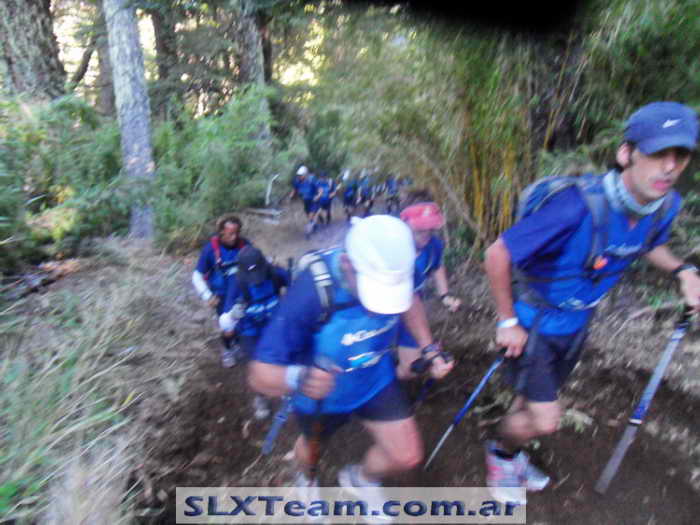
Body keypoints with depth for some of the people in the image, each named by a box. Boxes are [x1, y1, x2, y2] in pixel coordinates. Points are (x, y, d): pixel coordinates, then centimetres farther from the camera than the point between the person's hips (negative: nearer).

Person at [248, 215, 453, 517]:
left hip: (376, 381, 3)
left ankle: (359, 480, 38)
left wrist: (429, 350, -5)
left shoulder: (392, 273, -27)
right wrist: (298, 378, -58)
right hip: (322, 394, -2)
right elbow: (260, 374, -37)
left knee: (408, 457, 1)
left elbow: (408, 303, 1)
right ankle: (306, 479, 68)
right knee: (312, 444, 27)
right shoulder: (310, 293, -41)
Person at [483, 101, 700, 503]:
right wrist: (507, 322, -20)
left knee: (534, 402, 24)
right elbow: (498, 255, -29)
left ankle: (512, 454, 53)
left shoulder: (666, 205, -10)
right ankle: (502, 452, 34)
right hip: (535, 323, -6)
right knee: (545, 421, -1)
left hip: (577, 324, 7)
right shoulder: (578, 207, -35)